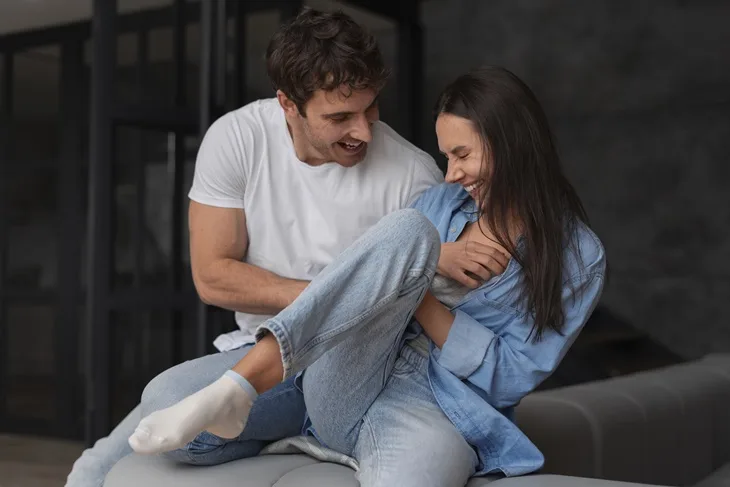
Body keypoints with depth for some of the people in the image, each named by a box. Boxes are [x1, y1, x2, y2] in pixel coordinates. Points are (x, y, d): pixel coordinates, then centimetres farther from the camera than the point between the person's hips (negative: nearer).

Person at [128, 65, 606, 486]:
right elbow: (368, 285, 18)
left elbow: (513, 376, -4)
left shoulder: (579, 256, 5)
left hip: (439, 417, -3)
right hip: (345, 388, 3)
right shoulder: (443, 202, 16)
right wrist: (426, 260, -1)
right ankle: (230, 394, -26)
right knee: (408, 231, -25)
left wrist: (418, 293, -8)